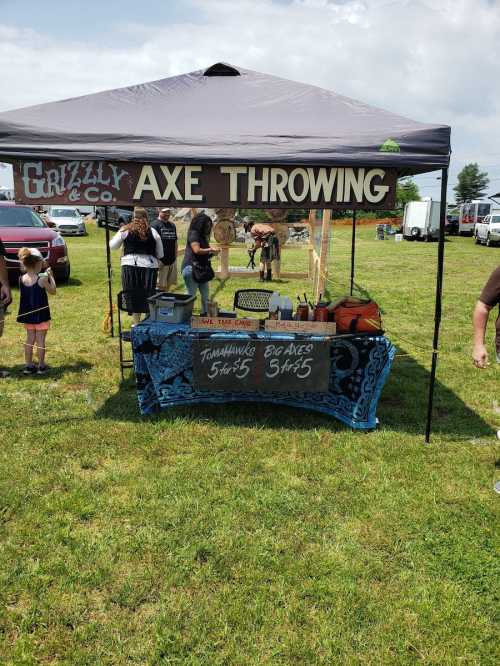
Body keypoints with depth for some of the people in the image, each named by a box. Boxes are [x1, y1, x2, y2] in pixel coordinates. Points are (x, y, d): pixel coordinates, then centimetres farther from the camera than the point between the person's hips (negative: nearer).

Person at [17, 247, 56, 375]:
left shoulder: (22, 279, -4)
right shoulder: (42, 279, -18)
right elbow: (52, 291, -4)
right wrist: (51, 276, 5)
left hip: (27, 315, 5)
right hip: (41, 314, -5)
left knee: (30, 339, 15)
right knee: (40, 340, 4)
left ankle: (28, 366, 19)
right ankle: (41, 366, 11)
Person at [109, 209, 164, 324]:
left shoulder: (125, 230, 1)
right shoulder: (153, 232, 5)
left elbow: (112, 246, 11)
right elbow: (160, 254, 9)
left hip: (130, 266, -1)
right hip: (149, 267, 1)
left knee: (133, 296, 7)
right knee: (148, 295, 9)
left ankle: (136, 323, 11)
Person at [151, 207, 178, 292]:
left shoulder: (172, 225, 16)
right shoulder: (154, 225, -7)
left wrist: (175, 258, 16)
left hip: (172, 261, 7)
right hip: (161, 261, -7)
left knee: (168, 286, 11)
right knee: (160, 286, -6)